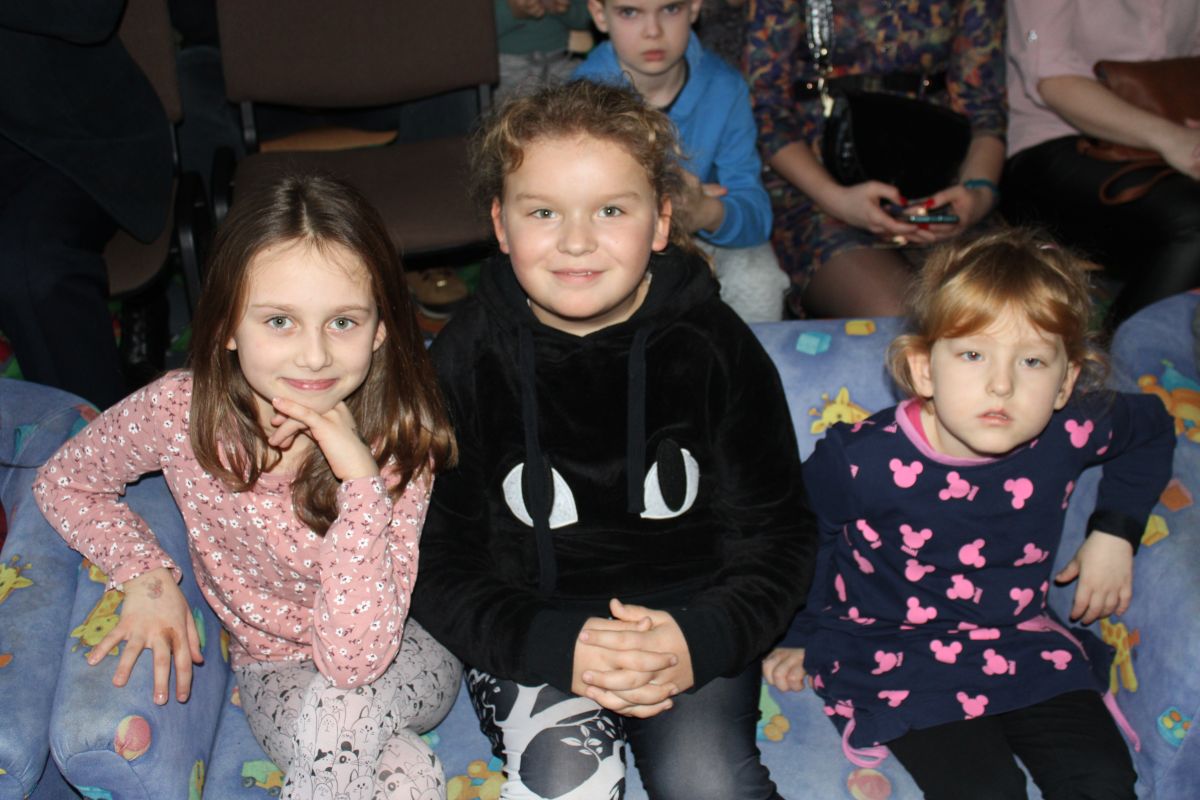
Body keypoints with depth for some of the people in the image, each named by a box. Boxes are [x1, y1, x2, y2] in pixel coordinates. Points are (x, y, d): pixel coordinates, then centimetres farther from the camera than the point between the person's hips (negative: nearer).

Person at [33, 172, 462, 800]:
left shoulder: (398, 444, -24)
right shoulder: (179, 413, -20)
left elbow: (355, 661, -30)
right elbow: (64, 481, 2)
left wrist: (362, 482, -38)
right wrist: (147, 574, -13)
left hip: (403, 650, -1)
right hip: (275, 668, 1)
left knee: (333, 710, -34)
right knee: (333, 746, -31)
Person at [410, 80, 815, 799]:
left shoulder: (713, 343, -6)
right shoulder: (467, 357, -8)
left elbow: (776, 536, -1)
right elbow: (437, 564, -5)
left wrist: (698, 643, -19)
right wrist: (555, 648, -20)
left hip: (689, 622, 1)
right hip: (530, 630, 0)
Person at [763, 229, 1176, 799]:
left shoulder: (1068, 433, -13)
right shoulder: (862, 459, -23)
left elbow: (1151, 426, 11)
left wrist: (1115, 531, 5)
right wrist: (803, 635, 7)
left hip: (1022, 642, 4)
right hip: (897, 655, -3)